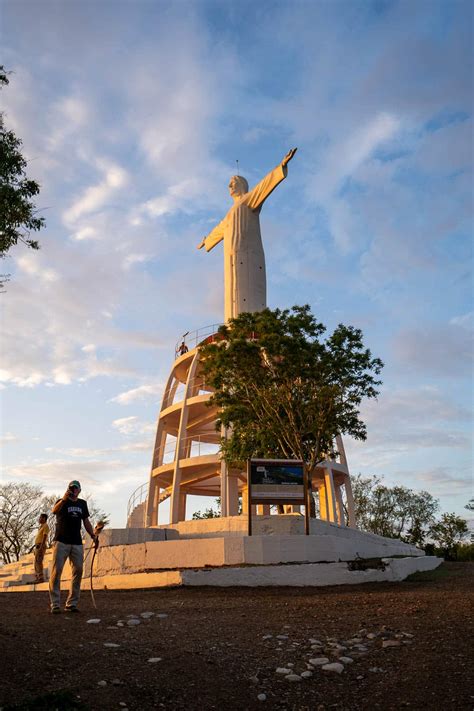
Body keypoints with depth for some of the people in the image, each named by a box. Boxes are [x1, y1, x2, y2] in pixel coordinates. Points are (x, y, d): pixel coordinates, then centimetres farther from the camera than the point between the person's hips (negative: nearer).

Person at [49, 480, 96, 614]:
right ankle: (55, 604, -2)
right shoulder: (62, 502, -2)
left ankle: (72, 603, 11)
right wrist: (64, 499, -44)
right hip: (61, 542, -4)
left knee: (78, 571, 2)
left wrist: (93, 535, 4)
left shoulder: (82, 504, 12)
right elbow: (54, 510, -26)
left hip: (77, 543, 4)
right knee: (57, 570, -8)